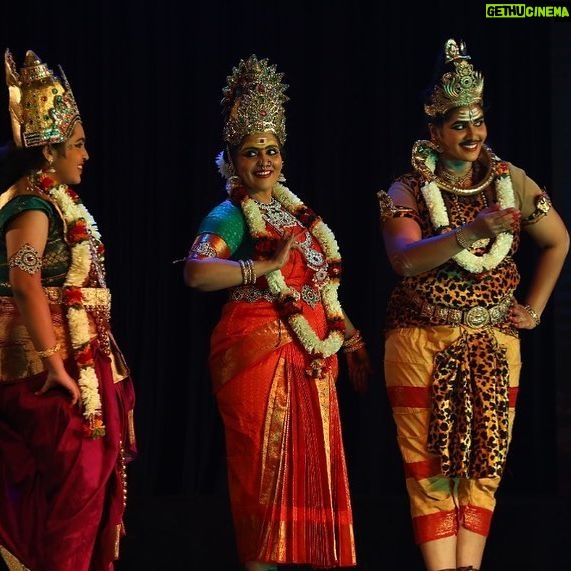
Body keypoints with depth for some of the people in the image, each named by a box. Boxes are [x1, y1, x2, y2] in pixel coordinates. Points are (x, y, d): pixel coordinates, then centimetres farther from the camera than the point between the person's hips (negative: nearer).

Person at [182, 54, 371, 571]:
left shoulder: (298, 213, 18)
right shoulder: (230, 216, -5)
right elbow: (197, 271, -24)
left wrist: (349, 335, 21)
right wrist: (267, 265, -27)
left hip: (312, 354, 7)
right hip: (259, 349, -7)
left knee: (314, 466, 6)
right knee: (265, 469, -6)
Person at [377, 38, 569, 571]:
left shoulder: (510, 182, 6)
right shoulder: (407, 192, -3)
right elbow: (404, 258, -21)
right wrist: (469, 232, -34)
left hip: (493, 343, 3)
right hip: (422, 342, -3)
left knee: (483, 465, 0)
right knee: (431, 468, -5)